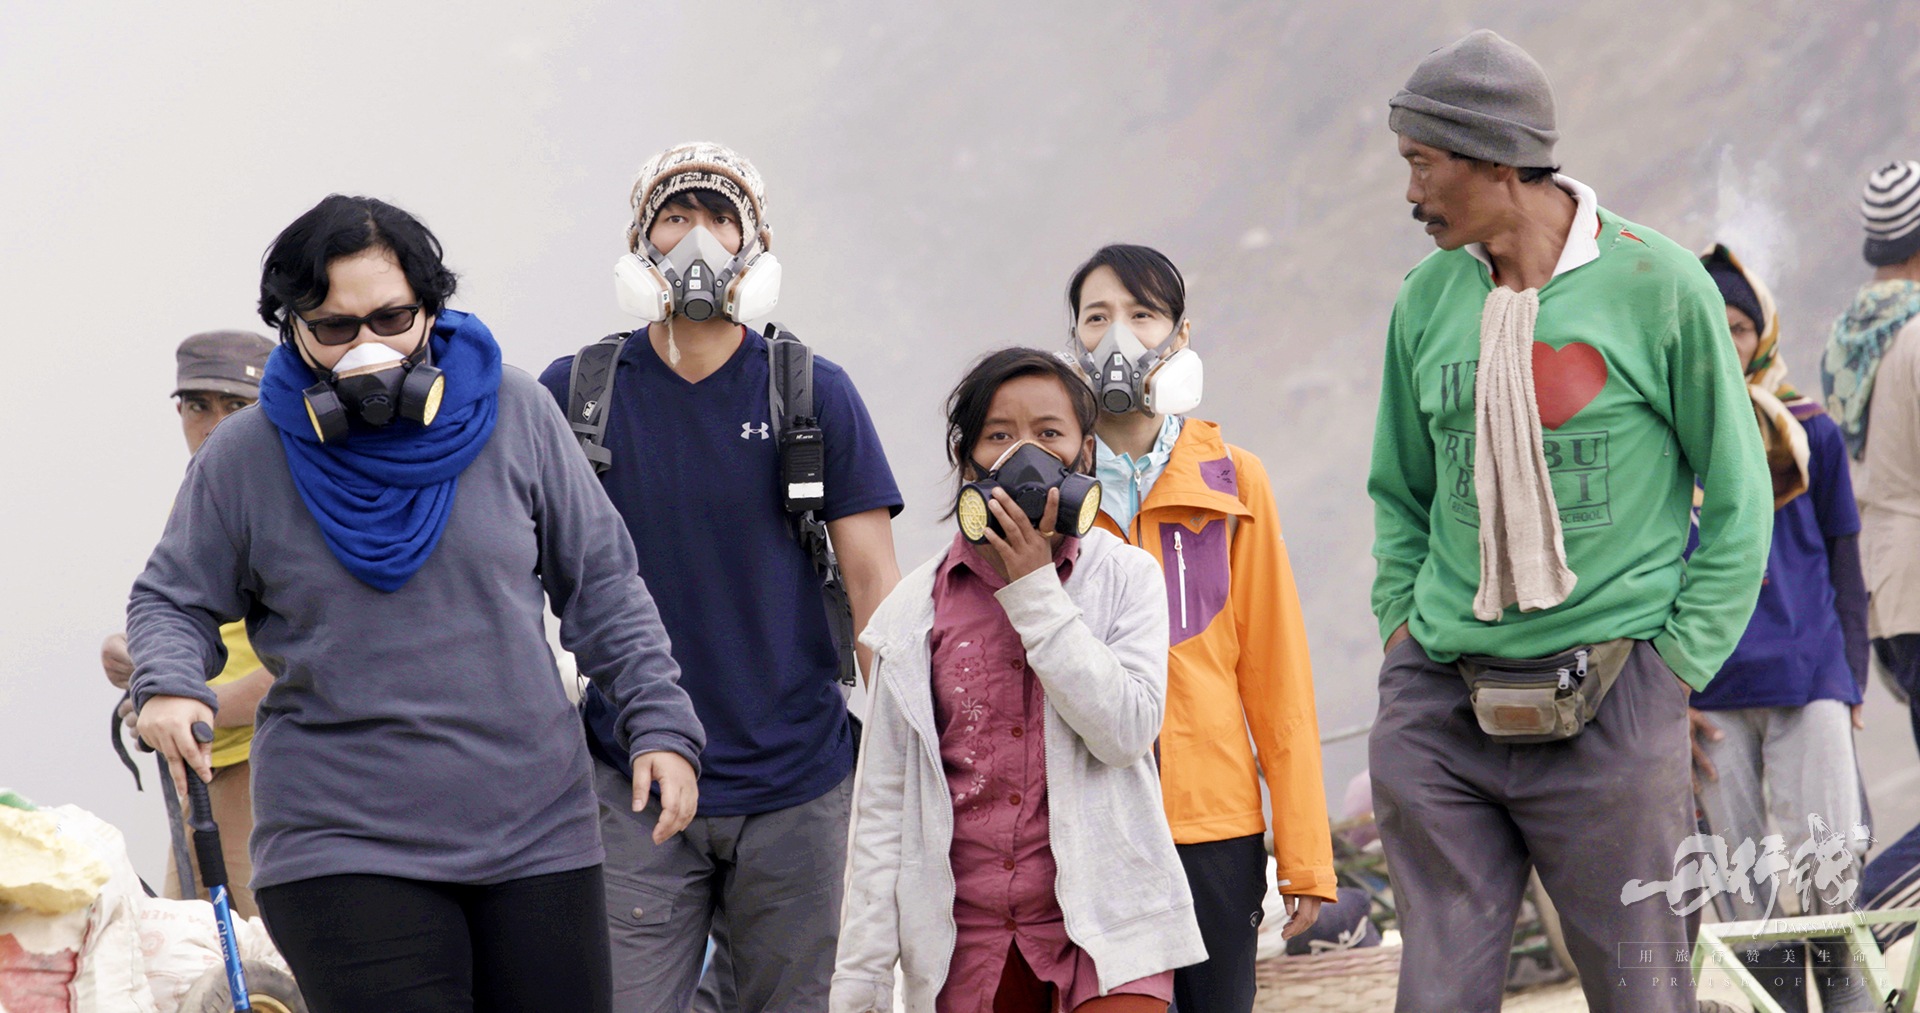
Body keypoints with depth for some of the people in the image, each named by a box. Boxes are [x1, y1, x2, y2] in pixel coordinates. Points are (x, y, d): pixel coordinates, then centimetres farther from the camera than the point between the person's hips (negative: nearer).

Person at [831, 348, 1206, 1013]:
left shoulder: (1125, 578, 2)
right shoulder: (919, 609, 5)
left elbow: (1127, 728, -14)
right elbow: (882, 804, 7)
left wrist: (1035, 590, -11)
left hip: (1103, 919, -2)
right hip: (970, 937, 2)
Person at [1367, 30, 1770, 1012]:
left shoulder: (1658, 286, -5)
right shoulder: (1427, 298, 7)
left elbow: (1737, 497, 1)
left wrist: (1681, 660, -4)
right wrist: (1400, 620, 8)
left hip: (1611, 707, -4)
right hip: (1439, 706, 4)